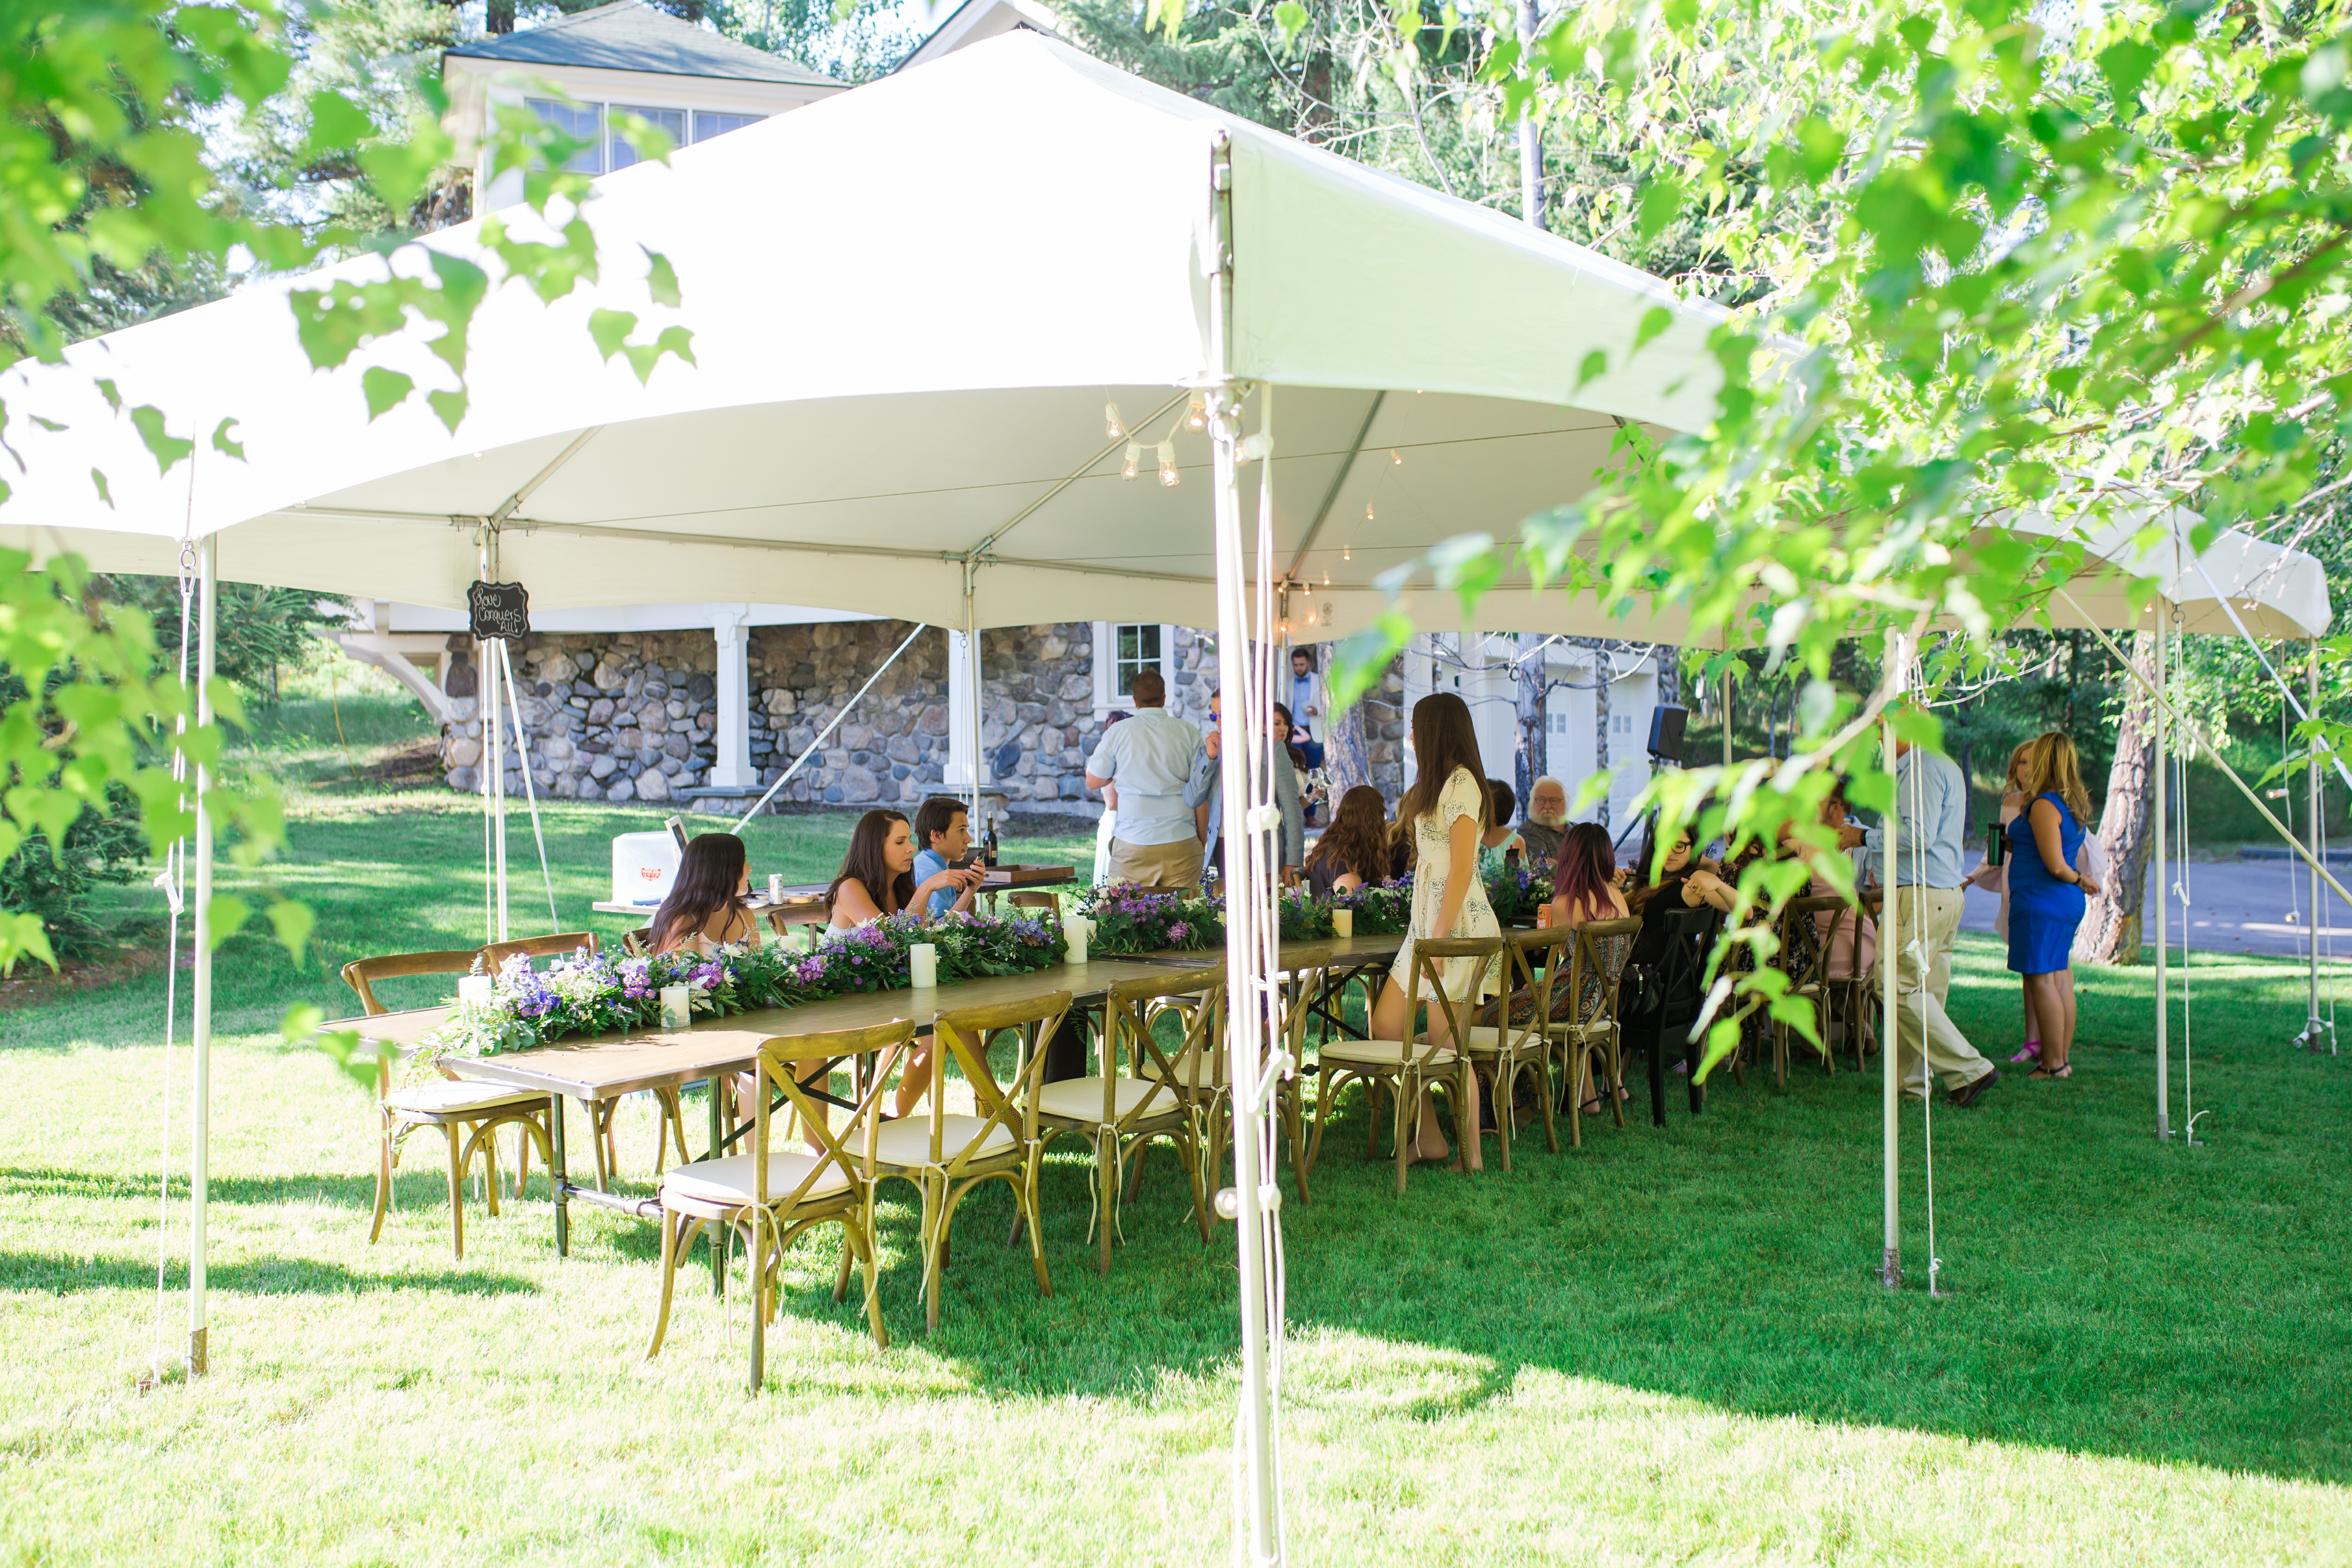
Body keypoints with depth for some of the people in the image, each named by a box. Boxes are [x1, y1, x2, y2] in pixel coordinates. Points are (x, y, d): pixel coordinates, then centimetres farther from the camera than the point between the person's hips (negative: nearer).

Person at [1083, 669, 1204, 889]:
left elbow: (1092, 782, 11)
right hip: (1182, 844, 1)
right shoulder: (1189, 733, 3)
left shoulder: (1117, 733, 0)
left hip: (1134, 844, -1)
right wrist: (1202, 842, 12)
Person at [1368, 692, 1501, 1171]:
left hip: (1457, 920, -10)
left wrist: (1439, 938, -20)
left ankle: (1472, 1151, 7)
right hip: (1427, 919, 10)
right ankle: (1429, 1137, 12)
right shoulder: (1439, 783, 21)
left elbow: (1462, 868, -19)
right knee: (1386, 1026, 5)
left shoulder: (1461, 783, -11)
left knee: (1446, 1042, -4)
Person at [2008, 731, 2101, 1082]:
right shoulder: (2072, 805, 13)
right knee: (2061, 979, 12)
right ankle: (2063, 1060, 17)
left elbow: (2056, 866, -21)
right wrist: (2012, 845, 24)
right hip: (2067, 903, 10)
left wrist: (2079, 880, -2)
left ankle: (2053, 1065, -4)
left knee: (2041, 980, -6)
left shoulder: (2044, 805, -16)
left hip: (2040, 900, -10)